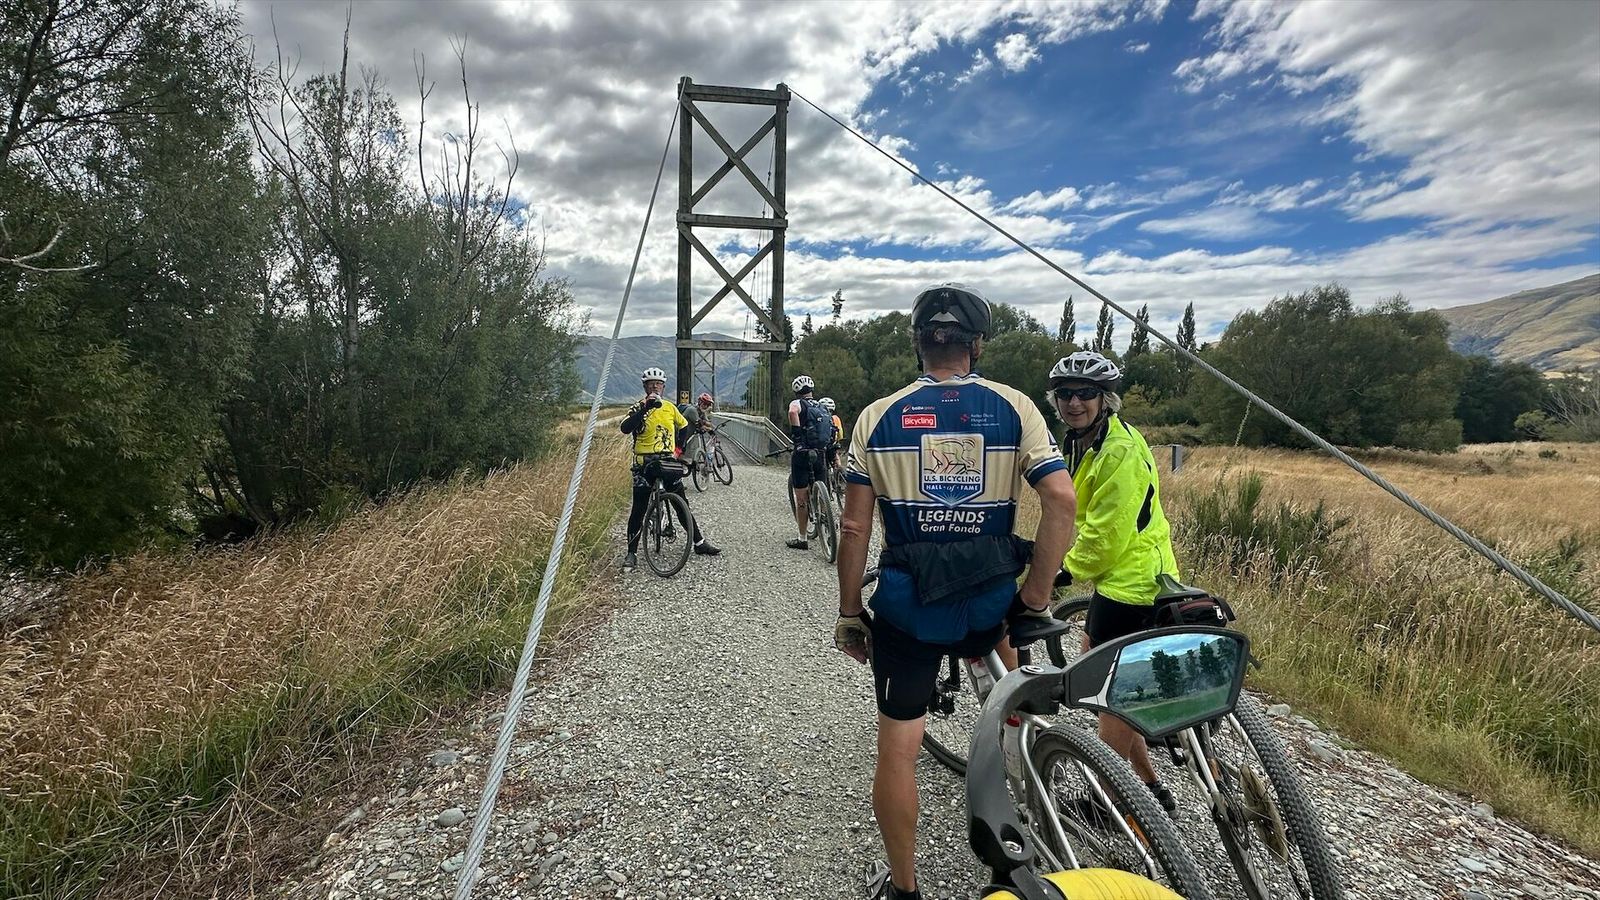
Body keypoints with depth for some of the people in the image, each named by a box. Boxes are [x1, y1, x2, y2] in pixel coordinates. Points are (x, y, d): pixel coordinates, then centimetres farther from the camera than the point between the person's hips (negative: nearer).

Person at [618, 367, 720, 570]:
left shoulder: (670, 408, 8)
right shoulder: (638, 408, -4)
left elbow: (685, 427, 25)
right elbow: (625, 428, -23)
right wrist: (645, 407, -29)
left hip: (668, 461, 3)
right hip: (645, 464, -3)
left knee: (683, 504, 8)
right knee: (638, 509, -1)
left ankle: (699, 542, 20)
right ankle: (631, 553, 7)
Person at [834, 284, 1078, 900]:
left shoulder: (878, 417, -2)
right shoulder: (1014, 408, -2)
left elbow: (855, 528, -4)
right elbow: (1062, 500, -12)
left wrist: (848, 612, 6)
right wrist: (1036, 596, -2)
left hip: (906, 603, -1)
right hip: (989, 603, 2)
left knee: (898, 748, 14)